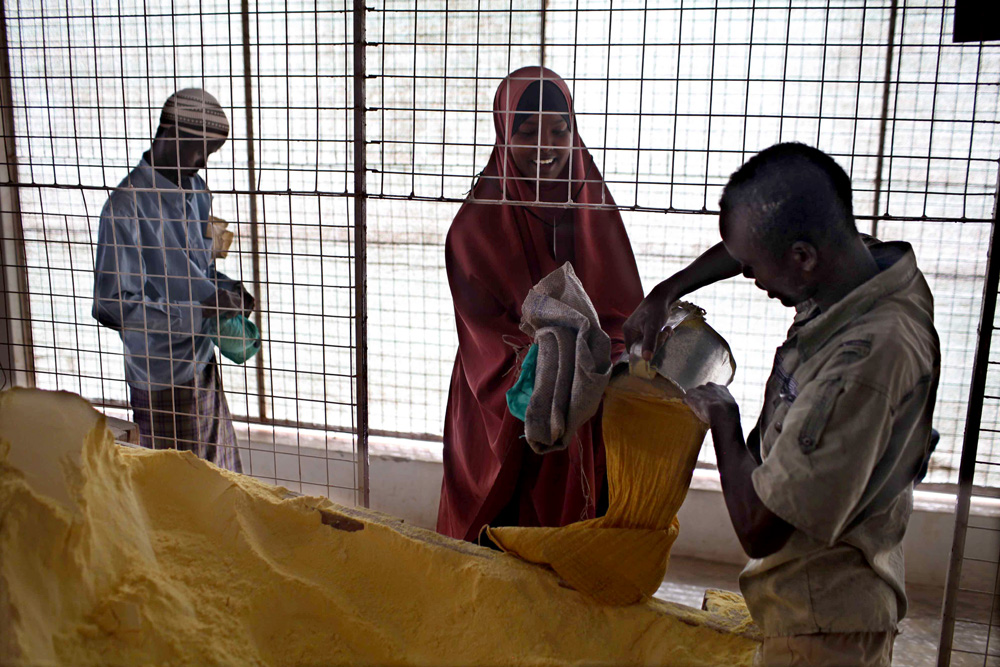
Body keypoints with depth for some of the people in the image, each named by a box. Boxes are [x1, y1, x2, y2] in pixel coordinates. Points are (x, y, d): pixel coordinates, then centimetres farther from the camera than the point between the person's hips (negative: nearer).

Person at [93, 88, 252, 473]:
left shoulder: (195, 190, 6)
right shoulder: (127, 207, -19)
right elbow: (111, 306, -21)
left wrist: (224, 286, -2)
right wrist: (199, 309, -23)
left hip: (201, 363, 7)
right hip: (163, 379, -7)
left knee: (226, 479, 15)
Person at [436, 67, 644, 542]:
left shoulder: (594, 206, 1)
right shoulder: (480, 221, -7)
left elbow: (623, 307, 0)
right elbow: (486, 327, -12)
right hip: (501, 407, -2)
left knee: (568, 512, 12)